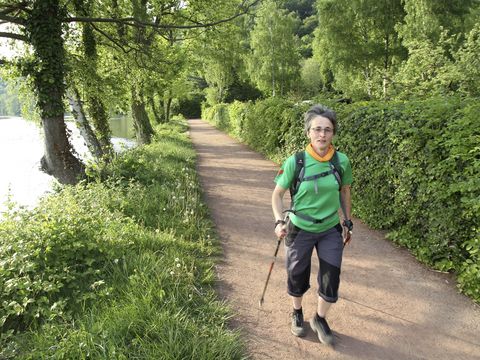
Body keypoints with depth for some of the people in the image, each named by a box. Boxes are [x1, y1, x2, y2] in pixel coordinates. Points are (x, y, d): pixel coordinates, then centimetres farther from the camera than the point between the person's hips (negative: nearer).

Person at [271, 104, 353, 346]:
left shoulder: (342, 161, -10)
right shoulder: (295, 162, -17)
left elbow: (344, 193, 6)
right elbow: (277, 194, -6)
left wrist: (347, 223, 9)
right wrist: (279, 221, -19)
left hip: (331, 230, 2)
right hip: (300, 230, -2)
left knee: (331, 280, 6)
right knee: (297, 278, 14)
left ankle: (320, 319, 35)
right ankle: (297, 312, 45)